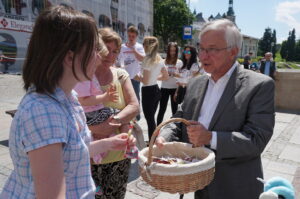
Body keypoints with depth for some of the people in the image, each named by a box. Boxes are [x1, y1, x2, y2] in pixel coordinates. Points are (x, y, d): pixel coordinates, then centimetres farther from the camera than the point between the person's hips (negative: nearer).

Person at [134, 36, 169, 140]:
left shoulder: (148, 60, -16)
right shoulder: (159, 59, 7)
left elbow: (145, 81, -20)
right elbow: (166, 76, 15)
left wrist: (138, 77, -2)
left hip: (148, 91, -8)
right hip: (156, 90, 8)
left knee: (149, 119, 1)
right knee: (152, 118, 18)